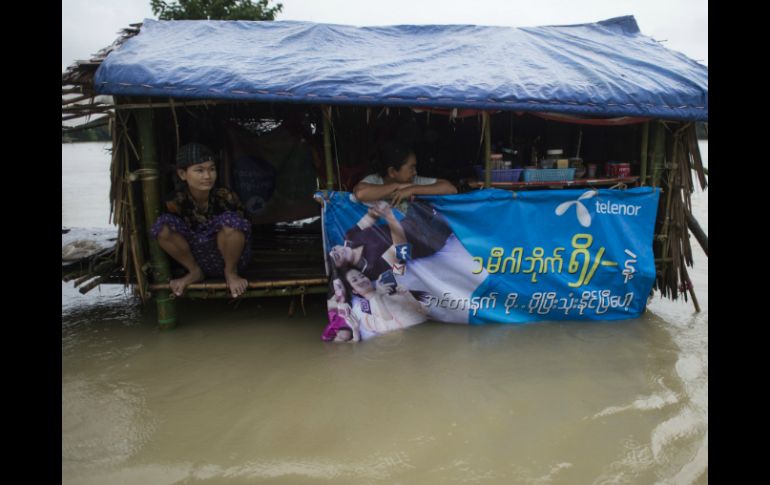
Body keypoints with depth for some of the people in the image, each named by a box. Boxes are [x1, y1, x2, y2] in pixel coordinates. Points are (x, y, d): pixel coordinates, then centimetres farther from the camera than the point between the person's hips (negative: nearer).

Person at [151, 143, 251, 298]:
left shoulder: (225, 196, -20)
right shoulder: (176, 203, -16)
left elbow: (238, 226, -5)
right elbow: (163, 236, 0)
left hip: (228, 257, -2)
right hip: (197, 257, 2)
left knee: (230, 220, -34)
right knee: (163, 224, -22)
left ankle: (231, 272, -7)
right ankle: (194, 272, 0)